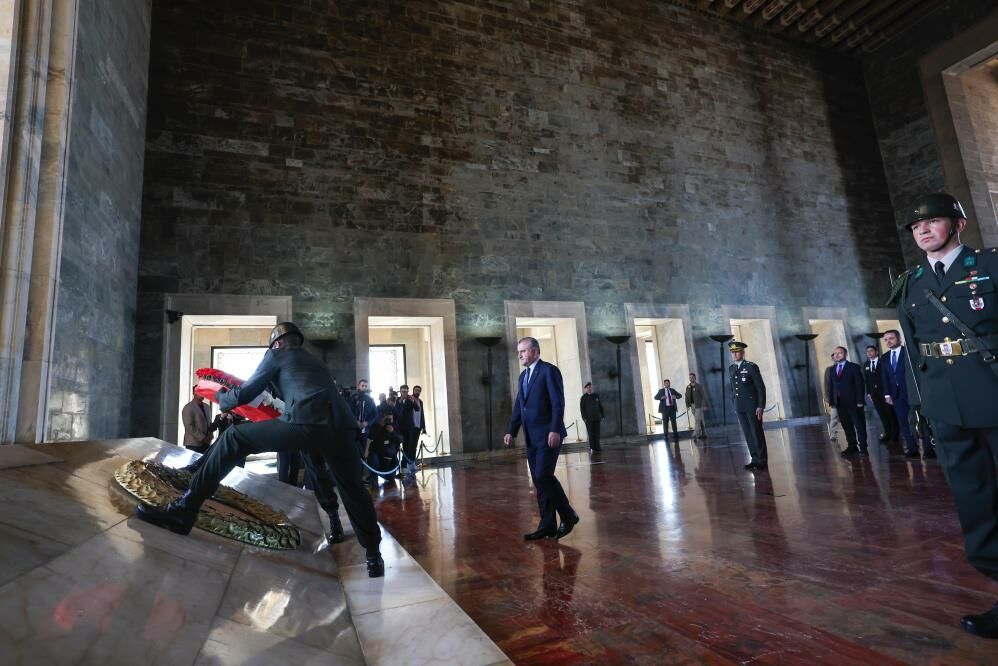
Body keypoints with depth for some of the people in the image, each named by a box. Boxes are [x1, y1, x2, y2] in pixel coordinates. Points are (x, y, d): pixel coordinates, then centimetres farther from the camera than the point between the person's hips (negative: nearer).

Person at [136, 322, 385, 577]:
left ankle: (184, 509, 13)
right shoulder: (316, 363, 38)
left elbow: (245, 394, 25)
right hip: (343, 428, 6)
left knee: (234, 438, 13)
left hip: (306, 423, -5)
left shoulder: (277, 355, 22)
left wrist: (220, 397, 45)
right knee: (353, 490, 21)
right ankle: (374, 557, 27)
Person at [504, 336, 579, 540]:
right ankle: (547, 525, 15)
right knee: (538, 481, 7)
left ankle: (568, 515, 7)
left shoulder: (549, 370, -7)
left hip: (548, 435, -8)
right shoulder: (523, 375, 16)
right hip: (531, 437, 8)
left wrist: (555, 430, -21)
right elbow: (518, 407, 17)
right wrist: (511, 431, 9)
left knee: (543, 476, -12)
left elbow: (558, 403, -14)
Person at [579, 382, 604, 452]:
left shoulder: (596, 396, 10)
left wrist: (602, 416, 9)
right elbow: (582, 409, -3)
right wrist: (584, 418, -10)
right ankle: (593, 448, 1)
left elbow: (600, 406, 14)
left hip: (596, 418, 4)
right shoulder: (583, 398, -1)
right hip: (588, 418, -4)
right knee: (591, 434, -2)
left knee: (597, 433, 7)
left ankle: (597, 447, 16)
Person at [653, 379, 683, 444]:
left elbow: (680, 395, 11)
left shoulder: (672, 390, 11)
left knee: (674, 422, 7)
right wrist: (661, 398, -23)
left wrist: (676, 396, -10)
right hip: (665, 408, -3)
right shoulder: (661, 391, 2)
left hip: (672, 408, 3)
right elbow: (655, 397, -5)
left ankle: (676, 436, 16)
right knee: (665, 423, 0)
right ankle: (666, 437, 6)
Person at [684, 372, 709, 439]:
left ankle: (696, 435, -14)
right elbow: (686, 397, 7)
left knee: (697, 420, -12)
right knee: (700, 421, 11)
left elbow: (704, 396, -11)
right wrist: (687, 405, -3)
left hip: (699, 406, -6)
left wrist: (705, 405, -16)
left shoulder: (699, 386, -8)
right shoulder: (688, 387, 7)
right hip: (692, 406, 6)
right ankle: (703, 434, 18)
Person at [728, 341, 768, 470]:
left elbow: (761, 387, -10)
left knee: (757, 432, 1)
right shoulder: (731, 368, 8)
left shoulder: (751, 367, -10)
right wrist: (735, 405, 12)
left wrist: (761, 406, -14)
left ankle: (763, 461, 11)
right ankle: (755, 459, 15)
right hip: (739, 406, 5)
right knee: (747, 433, 7)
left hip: (752, 405, -5)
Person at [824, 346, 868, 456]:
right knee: (847, 427, 8)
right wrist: (831, 401, 2)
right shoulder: (832, 369, 12)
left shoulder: (854, 367, -2)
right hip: (840, 403, 4)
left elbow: (860, 385, -7)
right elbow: (831, 386, 9)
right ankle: (852, 446, 16)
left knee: (859, 425, 2)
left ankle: (862, 447, 10)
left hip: (854, 402, -4)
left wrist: (860, 401, -13)